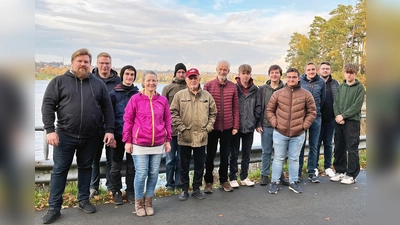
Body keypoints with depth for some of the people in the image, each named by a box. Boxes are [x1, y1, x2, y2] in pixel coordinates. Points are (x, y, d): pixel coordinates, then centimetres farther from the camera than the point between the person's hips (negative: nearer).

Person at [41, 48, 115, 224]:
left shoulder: (98, 84, 7)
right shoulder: (59, 81, 2)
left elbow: (107, 108, 6)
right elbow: (48, 105, -4)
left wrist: (109, 130, -2)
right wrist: (50, 130, -13)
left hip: (91, 137, 2)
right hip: (65, 135, -2)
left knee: (86, 168, 14)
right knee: (59, 170, 5)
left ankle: (83, 200, 29)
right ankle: (54, 207, 17)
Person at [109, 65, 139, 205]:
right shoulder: (114, 93, 0)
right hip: (119, 134, -1)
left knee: (132, 165, 10)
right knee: (116, 165, 8)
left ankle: (130, 191, 23)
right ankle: (116, 192, 23)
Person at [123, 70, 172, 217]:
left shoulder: (163, 100, 3)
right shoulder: (135, 99, -5)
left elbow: (167, 121, 10)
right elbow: (128, 120, -1)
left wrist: (167, 140, 9)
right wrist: (127, 141, -3)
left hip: (158, 144, 3)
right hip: (139, 144, -3)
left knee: (154, 174, 9)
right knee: (141, 174, 0)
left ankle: (148, 202, 27)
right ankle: (139, 203, 22)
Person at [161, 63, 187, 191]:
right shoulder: (168, 88, 2)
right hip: (170, 128, 0)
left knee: (181, 158, 10)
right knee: (170, 158, 8)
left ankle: (179, 183, 22)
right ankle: (170, 183, 20)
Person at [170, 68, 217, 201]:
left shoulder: (207, 95, 5)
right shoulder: (180, 95, -2)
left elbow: (213, 113, 10)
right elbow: (173, 113, -4)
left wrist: (208, 128, 0)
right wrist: (182, 128, -11)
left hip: (201, 137, 2)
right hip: (185, 137, -2)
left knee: (200, 165, 12)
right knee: (184, 165, 10)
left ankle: (196, 189, 28)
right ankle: (185, 190, 25)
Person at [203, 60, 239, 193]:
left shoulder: (233, 87, 2)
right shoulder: (208, 85, -4)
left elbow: (235, 107, 3)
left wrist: (236, 126, 0)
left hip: (227, 127, 2)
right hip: (212, 127, -2)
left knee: (225, 155, 13)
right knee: (210, 155, 10)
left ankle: (223, 181, 28)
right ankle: (208, 182, 23)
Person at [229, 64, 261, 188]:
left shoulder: (255, 89, 2)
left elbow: (258, 106, 5)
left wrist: (255, 120, -3)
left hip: (249, 126, 3)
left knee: (246, 153, 13)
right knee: (234, 154, 7)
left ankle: (244, 177, 27)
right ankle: (233, 178, 19)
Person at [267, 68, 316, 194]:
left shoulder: (306, 94, -1)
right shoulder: (278, 93, -2)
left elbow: (312, 112, 5)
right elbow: (269, 110, 5)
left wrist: (304, 125, -3)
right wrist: (275, 123, -4)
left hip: (298, 134, 1)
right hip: (280, 133, 0)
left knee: (294, 159, 12)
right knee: (278, 158, 9)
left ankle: (293, 182, 26)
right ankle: (275, 182, 19)